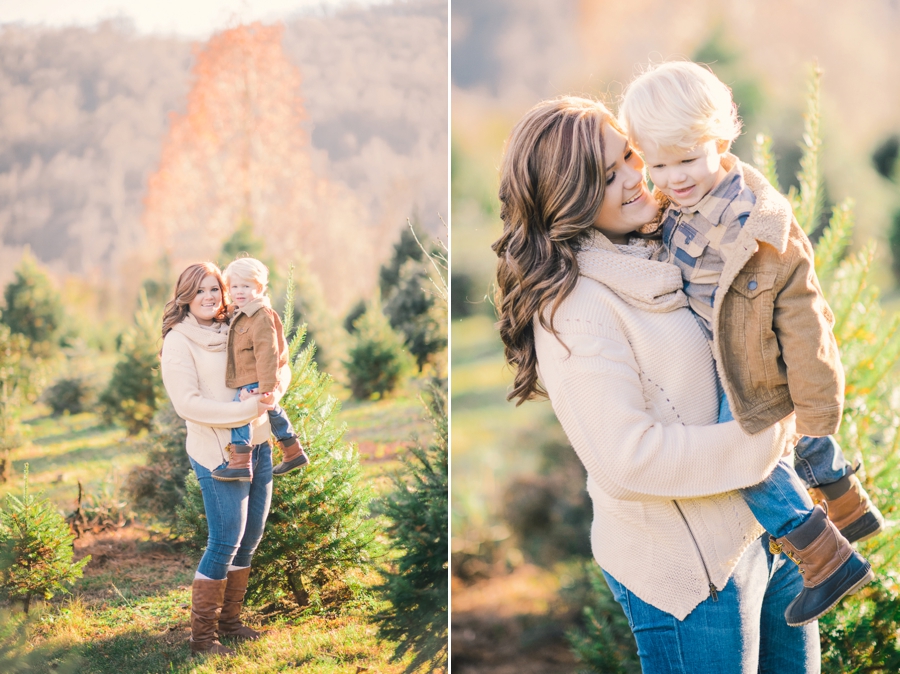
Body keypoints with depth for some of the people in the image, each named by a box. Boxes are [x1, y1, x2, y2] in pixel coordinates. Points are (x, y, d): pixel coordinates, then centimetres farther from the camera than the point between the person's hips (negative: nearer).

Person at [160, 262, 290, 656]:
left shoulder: (233, 332, 10)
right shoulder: (179, 341, -8)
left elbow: (279, 367, 13)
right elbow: (187, 403, -17)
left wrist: (274, 392, -10)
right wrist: (245, 409, -21)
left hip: (257, 444, 7)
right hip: (218, 454, -7)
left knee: (250, 538, 13)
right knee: (225, 542, -6)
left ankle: (228, 621, 27)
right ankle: (202, 635, 6)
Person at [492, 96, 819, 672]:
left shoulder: (661, 251, 4)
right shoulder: (573, 308, -23)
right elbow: (627, 459, -27)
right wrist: (766, 442, -19)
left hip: (767, 523, 8)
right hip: (689, 568, -8)